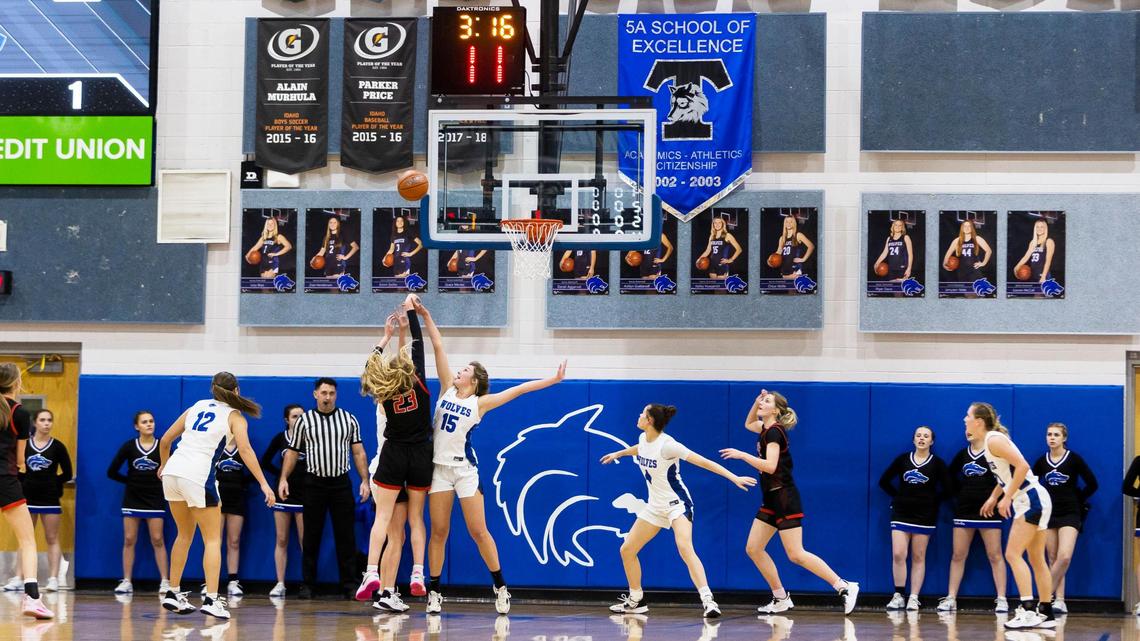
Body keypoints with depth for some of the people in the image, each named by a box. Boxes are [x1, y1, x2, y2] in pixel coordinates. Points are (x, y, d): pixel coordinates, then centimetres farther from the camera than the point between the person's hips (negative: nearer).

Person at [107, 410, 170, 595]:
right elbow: (112, 472, 3)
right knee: (129, 540, 2)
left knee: (157, 540, -3)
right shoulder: (129, 446, -1)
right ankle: (126, 582, 6)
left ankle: (165, 582, -2)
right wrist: (131, 480, 4)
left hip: (155, 500, -2)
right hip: (132, 499, 2)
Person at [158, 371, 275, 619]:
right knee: (212, 539, 3)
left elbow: (165, 440, 23)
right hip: (197, 476, -5)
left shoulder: (197, 406, 20)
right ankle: (211, 600, -8)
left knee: (185, 535, 21)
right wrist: (263, 483, -12)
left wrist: (164, 465, 41)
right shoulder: (234, 416, 6)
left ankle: (173, 594, 23)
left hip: (172, 472, 6)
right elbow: (244, 449, -10)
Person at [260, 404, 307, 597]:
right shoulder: (280, 438, 5)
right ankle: (280, 584, 6)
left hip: (304, 493, -3)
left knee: (305, 541, -5)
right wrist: (281, 473, 7)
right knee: (281, 540, 4)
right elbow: (264, 462, 15)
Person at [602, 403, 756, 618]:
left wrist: (734, 478, -29)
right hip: (655, 506, 9)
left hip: (677, 503, -9)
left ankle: (708, 600, -38)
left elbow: (703, 462, -24)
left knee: (685, 548, -32)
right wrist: (618, 454, 46)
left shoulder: (666, 445, -23)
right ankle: (636, 600, 26)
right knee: (627, 550, 9)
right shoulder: (644, 439, 1)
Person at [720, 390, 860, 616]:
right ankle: (781, 599, 11)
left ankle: (844, 587, -9)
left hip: (784, 498, -9)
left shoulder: (774, 432, -14)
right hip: (771, 499, 9)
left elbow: (770, 465, -27)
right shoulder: (767, 429, 12)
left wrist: (742, 455, -23)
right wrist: (756, 403, 17)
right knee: (753, 548, 5)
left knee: (796, 554, -13)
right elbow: (748, 424, 34)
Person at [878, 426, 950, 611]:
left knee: (918, 558, 3)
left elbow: (947, 489, 0)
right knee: (898, 555, -7)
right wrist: (897, 496, 3)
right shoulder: (902, 459, 3)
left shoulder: (937, 463, -1)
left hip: (924, 516, -1)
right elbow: (884, 481, 9)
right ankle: (898, 596, 0)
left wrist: (933, 501, -4)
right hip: (901, 514, 1)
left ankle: (914, 599, 5)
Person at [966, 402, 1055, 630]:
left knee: (1013, 554, -12)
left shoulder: (994, 440, -15)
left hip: (1031, 500, -10)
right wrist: (994, 497, 17)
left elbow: (1022, 466, -24)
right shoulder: (989, 441, 13)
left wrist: (1007, 498, -21)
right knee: (1036, 560, 12)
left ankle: (1028, 610, -16)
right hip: (1031, 502, 10)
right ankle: (1046, 614, 15)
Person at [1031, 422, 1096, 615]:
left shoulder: (1074, 459, -4)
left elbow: (1092, 484, 0)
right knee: (1053, 560, 1)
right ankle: (1059, 601, 4)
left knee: (1064, 557, -18)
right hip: (1048, 514, 4)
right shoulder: (1041, 462, 6)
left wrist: (1077, 500, 3)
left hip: (1070, 514, -4)